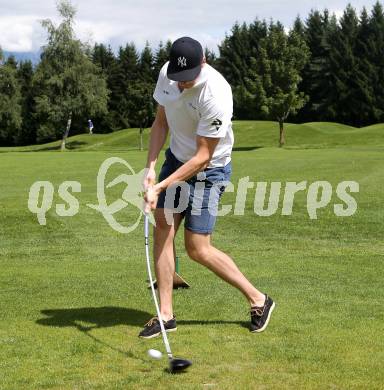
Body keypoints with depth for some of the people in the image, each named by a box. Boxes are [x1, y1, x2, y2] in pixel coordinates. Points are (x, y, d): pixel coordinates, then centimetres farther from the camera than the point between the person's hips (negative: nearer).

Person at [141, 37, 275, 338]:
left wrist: (161, 187, -27)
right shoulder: (166, 74, -9)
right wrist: (151, 167, -6)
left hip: (208, 170, -6)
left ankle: (258, 300, 10)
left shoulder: (216, 95, -30)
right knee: (162, 230, -4)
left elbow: (203, 156, -25)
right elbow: (161, 123, 5)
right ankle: (166, 314, 5)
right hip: (176, 158, 6)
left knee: (197, 249, -6)